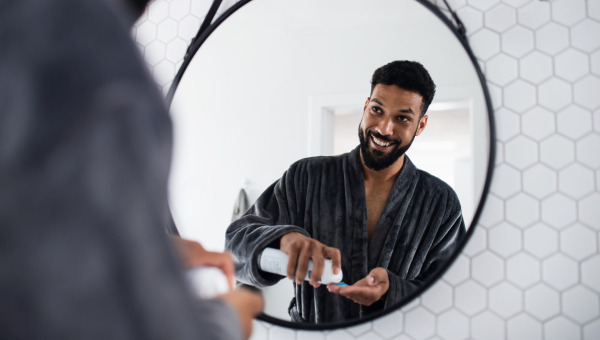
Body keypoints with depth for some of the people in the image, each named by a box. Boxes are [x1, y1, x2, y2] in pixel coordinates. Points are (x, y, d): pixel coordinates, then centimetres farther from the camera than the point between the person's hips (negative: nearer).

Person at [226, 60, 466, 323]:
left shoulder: (442, 204, 1)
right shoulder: (305, 178, 0)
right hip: (307, 335, 0)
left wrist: (391, 290, -19)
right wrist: (285, 237, -25)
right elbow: (236, 239, -4)